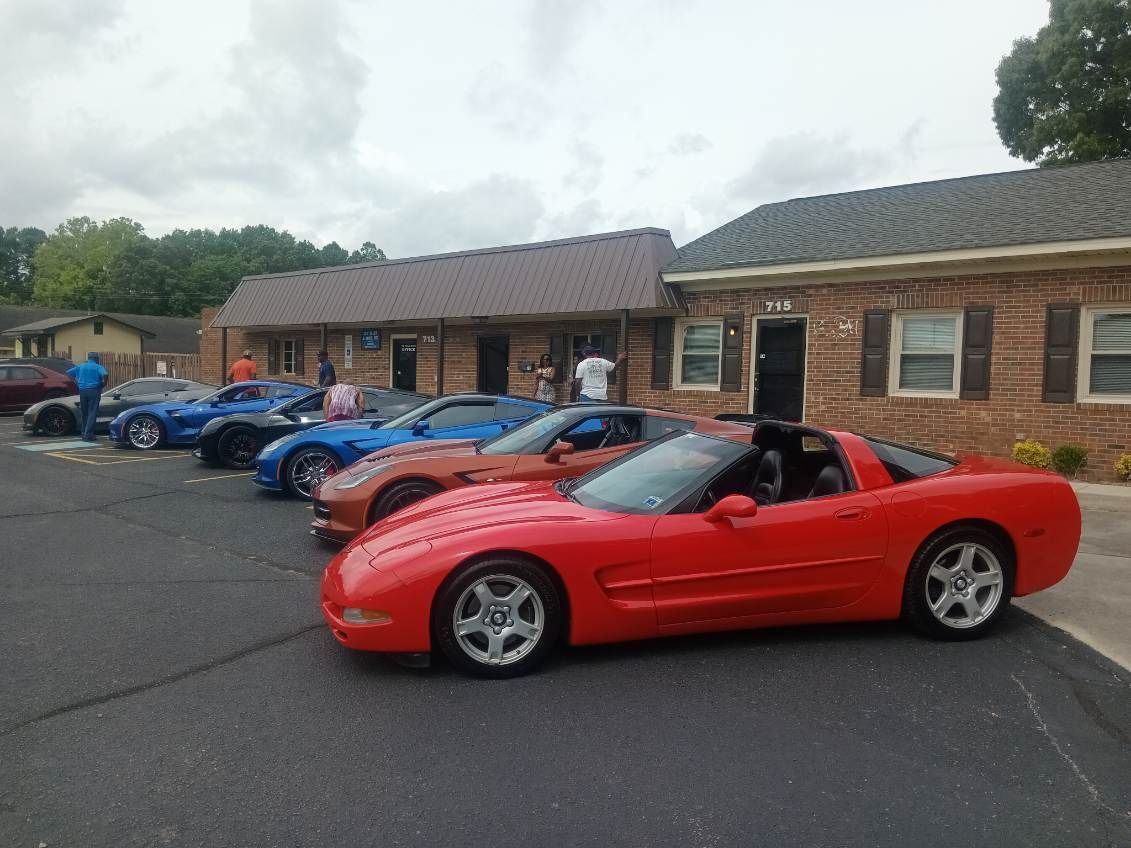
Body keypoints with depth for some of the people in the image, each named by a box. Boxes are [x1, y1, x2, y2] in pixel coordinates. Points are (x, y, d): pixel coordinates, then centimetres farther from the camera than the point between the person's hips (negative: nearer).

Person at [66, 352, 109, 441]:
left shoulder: (81, 367, 14)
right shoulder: (98, 367, -2)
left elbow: (68, 372, 14)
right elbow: (105, 374, -21)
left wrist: (76, 382, 15)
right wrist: (103, 384, -6)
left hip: (82, 391, 5)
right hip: (94, 391, -5)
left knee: (84, 413, 14)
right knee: (92, 413, -4)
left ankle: (85, 433, 19)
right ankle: (88, 435, -10)